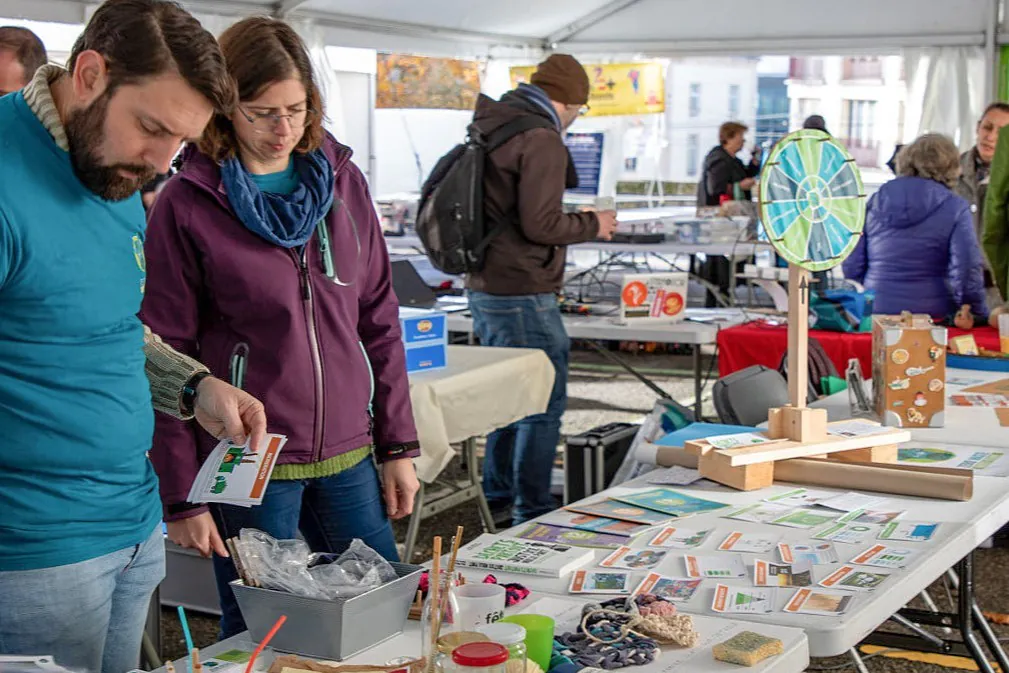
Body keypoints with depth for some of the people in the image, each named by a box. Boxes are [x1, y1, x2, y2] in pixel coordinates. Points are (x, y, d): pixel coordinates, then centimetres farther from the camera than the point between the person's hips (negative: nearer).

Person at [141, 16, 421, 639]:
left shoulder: (342, 181, 6)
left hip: (349, 455, 4)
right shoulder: (186, 205, -7)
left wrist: (399, 446, 7)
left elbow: (379, 322, 10)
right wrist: (181, 497, -8)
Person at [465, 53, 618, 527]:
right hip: (522, 293, -10)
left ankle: (499, 499, 29)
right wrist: (593, 225, -5)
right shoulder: (541, 139, -16)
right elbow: (540, 224, -21)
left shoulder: (490, 127, 13)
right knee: (545, 402, -1)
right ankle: (531, 514, 3)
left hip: (483, 288, 10)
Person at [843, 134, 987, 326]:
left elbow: (852, 265, 9)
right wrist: (977, 313, 2)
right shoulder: (956, 209, -2)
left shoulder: (875, 201, 8)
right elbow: (967, 269, -9)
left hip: (876, 312, 3)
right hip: (932, 316, -3)